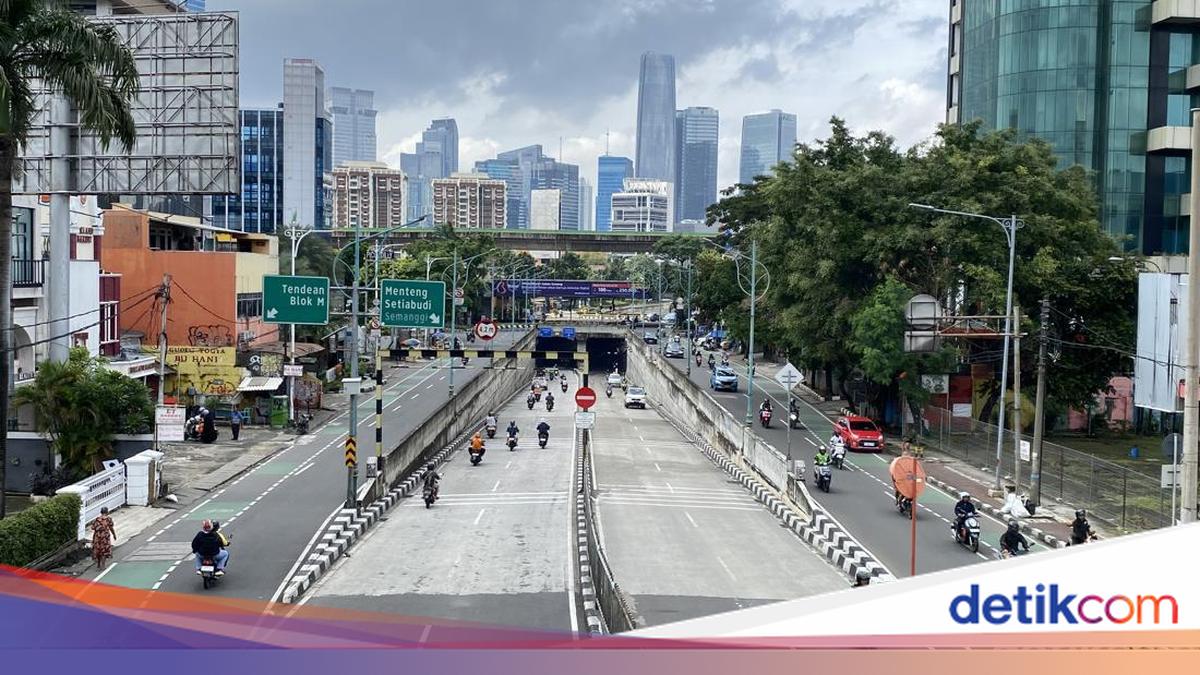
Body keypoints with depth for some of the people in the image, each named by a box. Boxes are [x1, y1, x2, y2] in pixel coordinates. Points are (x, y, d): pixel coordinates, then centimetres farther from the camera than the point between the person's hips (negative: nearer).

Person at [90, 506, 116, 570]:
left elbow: (93, 528, -2)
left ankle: (98, 564, 29)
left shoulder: (97, 518, 0)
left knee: (98, 549, 18)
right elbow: (111, 528, -5)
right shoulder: (108, 518, -8)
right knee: (104, 550, 3)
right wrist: (114, 535, 7)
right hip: (105, 536, -3)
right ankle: (102, 565, -5)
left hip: (97, 535, 3)